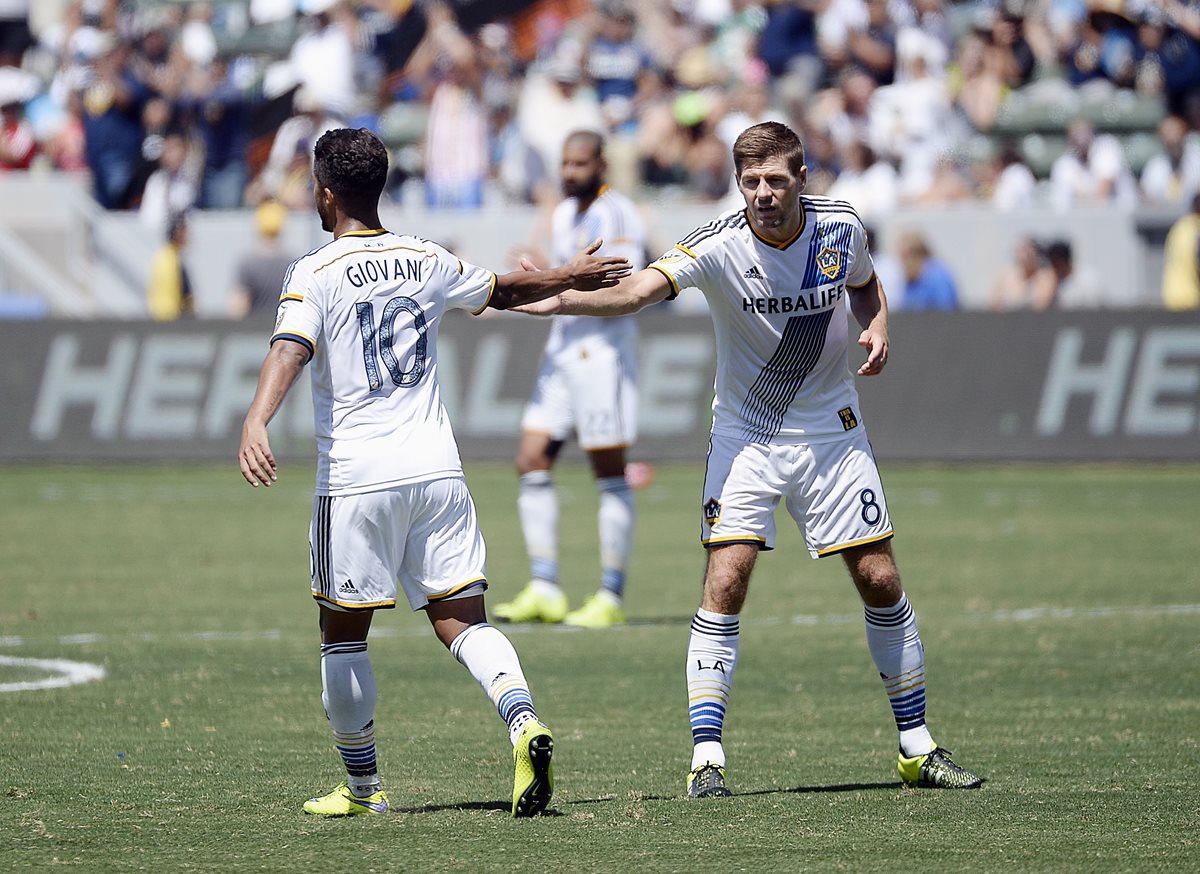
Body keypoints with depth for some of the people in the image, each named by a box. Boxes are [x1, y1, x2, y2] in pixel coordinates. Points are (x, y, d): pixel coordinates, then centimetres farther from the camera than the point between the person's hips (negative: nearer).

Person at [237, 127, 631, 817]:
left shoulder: (317, 273, -4)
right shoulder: (427, 261, 11)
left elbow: (290, 350, -22)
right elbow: (503, 292, 28)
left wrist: (256, 424, -35)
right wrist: (569, 279, 45)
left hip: (357, 477, -4)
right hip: (437, 469, 4)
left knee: (344, 634, 10)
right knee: (462, 621, 4)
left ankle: (364, 786, 15)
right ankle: (524, 721, -22)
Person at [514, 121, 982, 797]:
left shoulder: (841, 227, -9)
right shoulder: (720, 246, -20)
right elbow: (641, 290, -36)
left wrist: (878, 329, -7)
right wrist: (565, 300, -53)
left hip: (833, 431, 3)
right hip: (746, 436, -3)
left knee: (881, 581, 3)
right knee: (725, 583, -14)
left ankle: (918, 748, 17)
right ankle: (706, 758, -9)